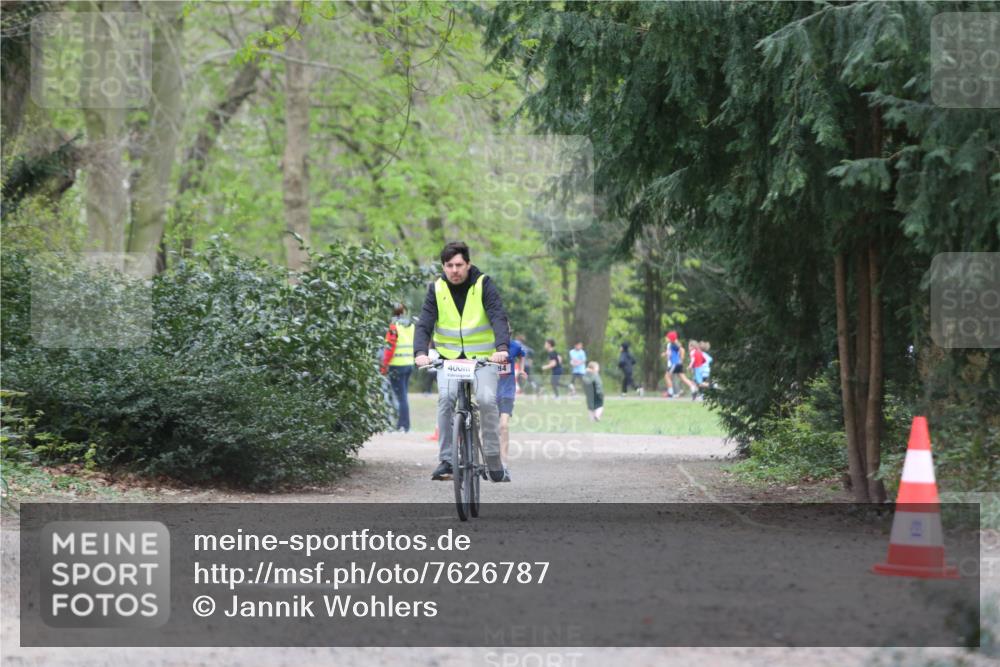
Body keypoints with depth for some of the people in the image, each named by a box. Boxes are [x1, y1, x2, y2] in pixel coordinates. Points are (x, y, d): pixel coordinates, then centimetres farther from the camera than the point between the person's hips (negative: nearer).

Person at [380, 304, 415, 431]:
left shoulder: (394, 326, -11)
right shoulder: (412, 326, 9)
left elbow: (390, 347, -14)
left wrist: (384, 365, -10)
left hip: (397, 365, -7)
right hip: (410, 364, 7)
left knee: (401, 396, -4)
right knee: (404, 395, 13)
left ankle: (404, 426, -4)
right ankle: (401, 424, 17)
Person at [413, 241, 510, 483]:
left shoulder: (483, 285, -6)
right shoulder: (436, 289, -1)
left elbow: (498, 317, -18)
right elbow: (424, 324, -9)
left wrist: (501, 348, -36)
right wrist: (421, 352, -29)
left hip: (483, 357, -1)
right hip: (449, 358, 1)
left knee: (487, 399, -23)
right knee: (446, 397, -24)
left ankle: (493, 456, -6)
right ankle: (446, 460, -19)